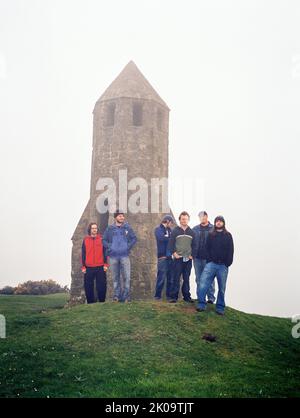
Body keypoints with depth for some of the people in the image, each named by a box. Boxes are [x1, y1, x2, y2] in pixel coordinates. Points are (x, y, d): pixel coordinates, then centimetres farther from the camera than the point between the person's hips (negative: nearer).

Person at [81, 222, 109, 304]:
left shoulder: (101, 239, 6)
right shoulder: (85, 240, 9)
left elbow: (105, 252, 5)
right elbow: (83, 254, 9)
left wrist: (105, 264, -3)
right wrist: (83, 266, 3)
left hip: (100, 267, -1)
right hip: (89, 268, 1)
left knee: (101, 286, 0)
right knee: (88, 286, 2)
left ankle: (102, 302, 9)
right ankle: (90, 302, 11)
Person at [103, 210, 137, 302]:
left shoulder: (127, 228, 6)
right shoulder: (109, 229, 6)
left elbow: (134, 238, 10)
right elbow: (104, 240, 10)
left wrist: (128, 246, -2)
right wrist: (109, 247, -3)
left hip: (124, 256, -1)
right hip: (113, 256, 1)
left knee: (126, 277, -5)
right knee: (115, 278, 7)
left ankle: (126, 296, 1)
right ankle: (116, 296, 15)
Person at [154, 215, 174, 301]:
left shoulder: (169, 230, 20)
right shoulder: (158, 229, 1)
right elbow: (162, 238, -17)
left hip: (170, 256, 6)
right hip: (162, 256, -6)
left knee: (170, 277, 7)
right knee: (161, 277, -7)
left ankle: (169, 295, 14)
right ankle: (157, 295, 0)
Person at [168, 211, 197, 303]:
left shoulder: (191, 232, 10)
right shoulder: (175, 231, 0)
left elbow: (194, 245, 12)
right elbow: (171, 244, -3)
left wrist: (192, 255, 1)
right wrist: (174, 253, -11)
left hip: (188, 259, 3)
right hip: (178, 258, -3)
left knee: (186, 279, 8)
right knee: (176, 278, -2)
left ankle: (187, 296, 16)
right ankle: (174, 297, 2)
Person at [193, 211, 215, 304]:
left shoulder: (213, 229, -4)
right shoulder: (195, 229, 7)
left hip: (208, 258, -4)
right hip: (197, 258, 4)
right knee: (199, 279, 11)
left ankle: (211, 297, 8)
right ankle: (199, 297, 20)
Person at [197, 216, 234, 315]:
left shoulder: (228, 235, 7)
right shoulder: (211, 235, 11)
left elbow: (230, 250, 1)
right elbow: (207, 249, 10)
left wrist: (228, 263, -9)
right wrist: (208, 260, -3)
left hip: (223, 265, -1)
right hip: (211, 263, 1)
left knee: (222, 288, 4)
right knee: (203, 283, -14)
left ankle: (220, 307, 14)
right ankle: (201, 304, -7)